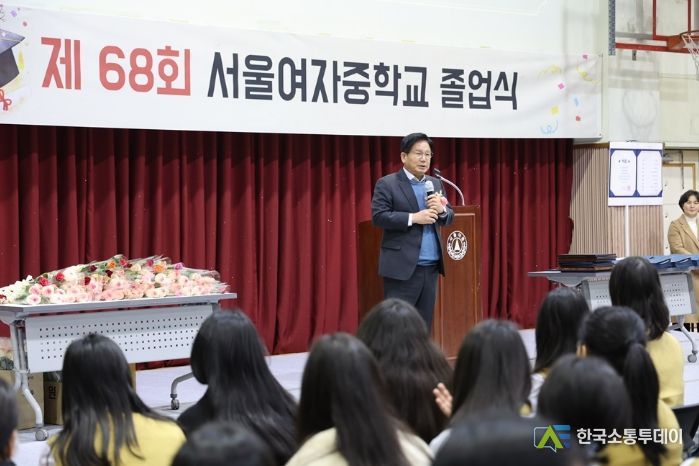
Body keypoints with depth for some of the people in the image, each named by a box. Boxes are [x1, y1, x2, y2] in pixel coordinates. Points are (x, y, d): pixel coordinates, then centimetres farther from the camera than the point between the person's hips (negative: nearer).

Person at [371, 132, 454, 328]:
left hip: (430, 267, 6)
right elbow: (378, 216, -13)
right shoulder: (387, 184, -3)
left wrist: (441, 210, -7)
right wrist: (413, 218, -19)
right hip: (402, 267, -6)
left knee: (424, 324, 9)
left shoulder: (435, 183, 16)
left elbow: (449, 217, 16)